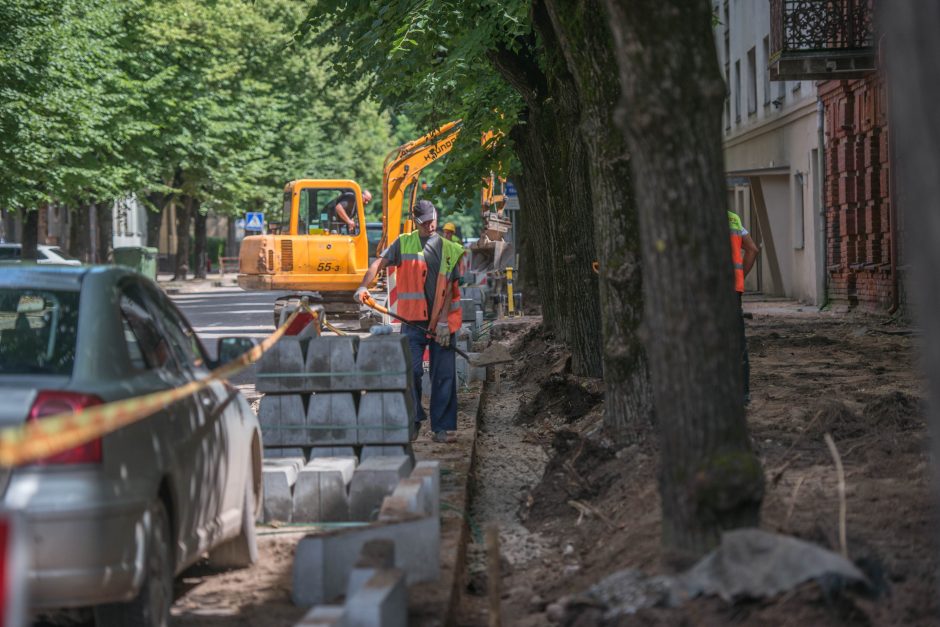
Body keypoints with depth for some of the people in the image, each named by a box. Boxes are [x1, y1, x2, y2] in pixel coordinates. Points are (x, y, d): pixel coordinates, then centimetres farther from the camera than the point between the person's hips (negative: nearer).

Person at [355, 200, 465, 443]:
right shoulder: (404, 243, 6)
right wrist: (363, 286, -22)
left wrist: (444, 321, -7)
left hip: (441, 322, 1)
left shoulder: (450, 249, 8)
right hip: (413, 322, -1)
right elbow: (379, 263, -4)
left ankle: (442, 427, 7)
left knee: (444, 375, 1)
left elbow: (449, 288, 2)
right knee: (411, 370, -6)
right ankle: (413, 422, 8)